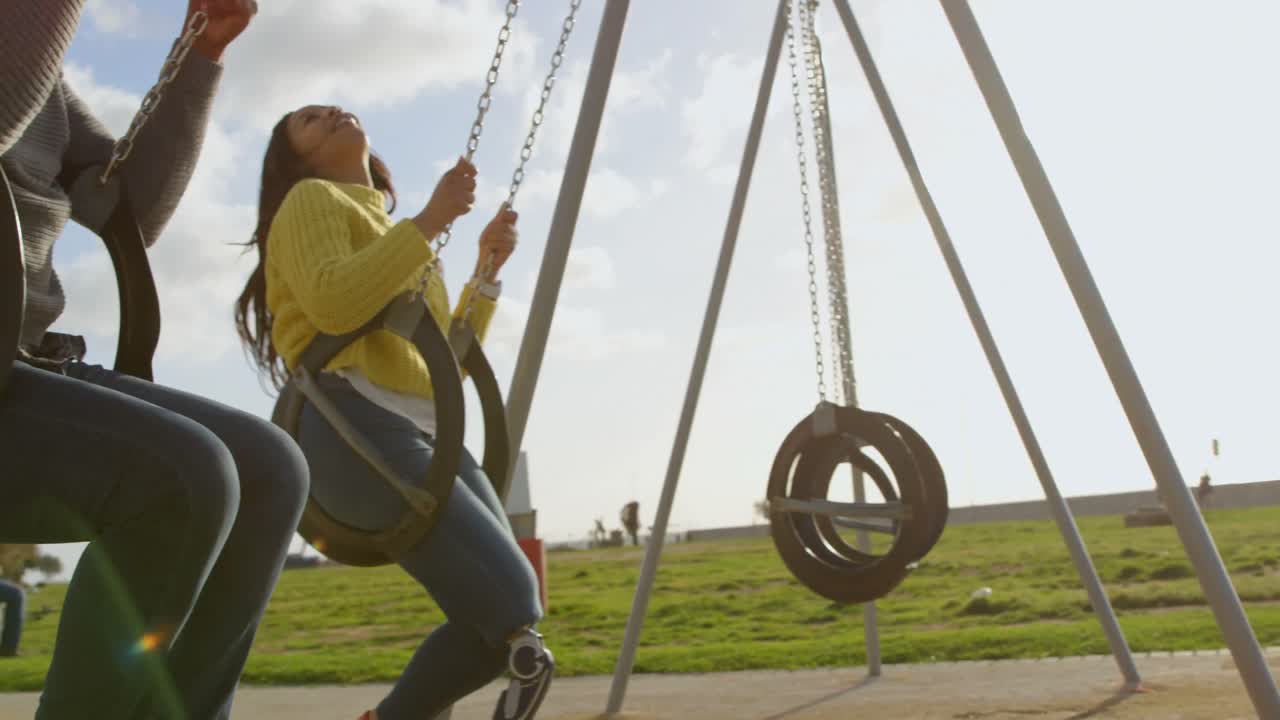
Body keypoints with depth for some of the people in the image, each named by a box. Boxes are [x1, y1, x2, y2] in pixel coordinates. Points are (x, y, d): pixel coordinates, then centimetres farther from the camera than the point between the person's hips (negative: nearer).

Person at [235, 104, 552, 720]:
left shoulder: (398, 235, 30)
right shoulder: (311, 200, 8)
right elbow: (334, 305, -14)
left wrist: (487, 270, 15)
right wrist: (428, 222, -10)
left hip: (428, 436, 8)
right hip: (356, 432, -8)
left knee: (506, 618, -6)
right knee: (511, 601, -21)